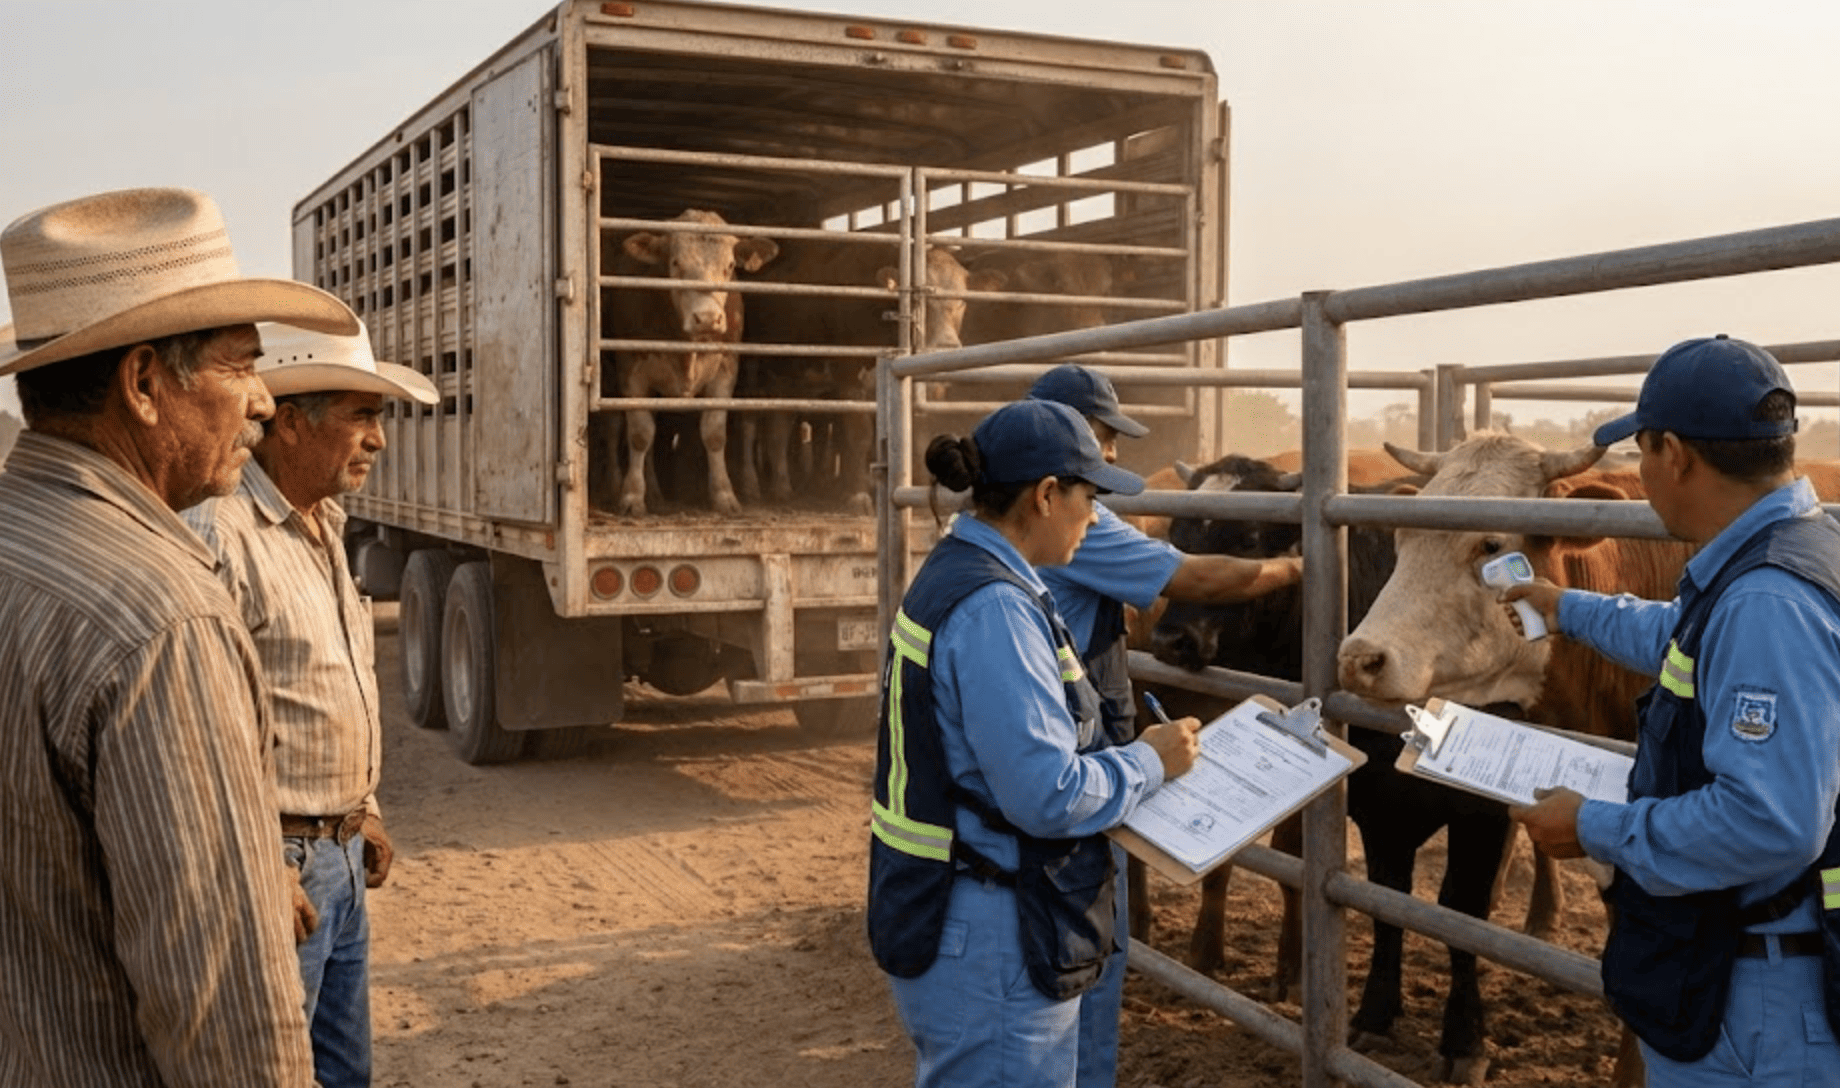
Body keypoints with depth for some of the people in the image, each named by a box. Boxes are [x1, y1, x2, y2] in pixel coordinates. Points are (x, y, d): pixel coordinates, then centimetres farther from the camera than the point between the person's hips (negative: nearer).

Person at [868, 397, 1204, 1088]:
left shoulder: (949, 575, 8)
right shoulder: (994, 609, -24)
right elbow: (1046, 795, -26)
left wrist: (1127, 753, 12)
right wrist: (1150, 762, -10)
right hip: (992, 946, -10)